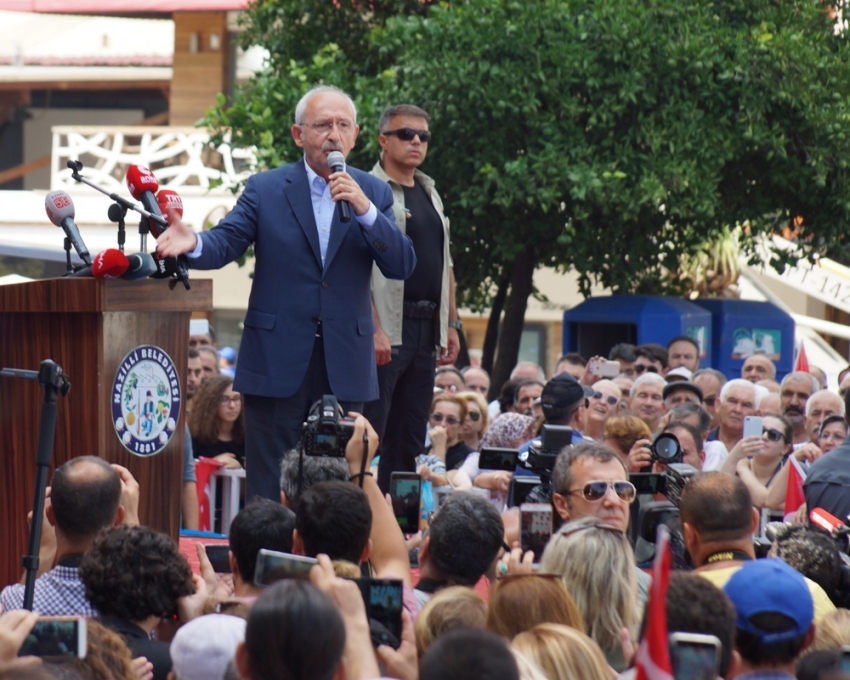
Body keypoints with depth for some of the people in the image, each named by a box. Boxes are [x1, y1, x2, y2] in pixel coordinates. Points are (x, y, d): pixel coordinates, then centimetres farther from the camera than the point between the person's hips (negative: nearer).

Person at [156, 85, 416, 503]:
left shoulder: (374, 194, 6)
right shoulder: (265, 190, 3)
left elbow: (402, 266, -4)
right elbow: (226, 242, -8)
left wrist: (365, 210, -18)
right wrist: (194, 244, -31)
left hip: (344, 366, 2)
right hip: (278, 360, -1)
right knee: (268, 491, 0)